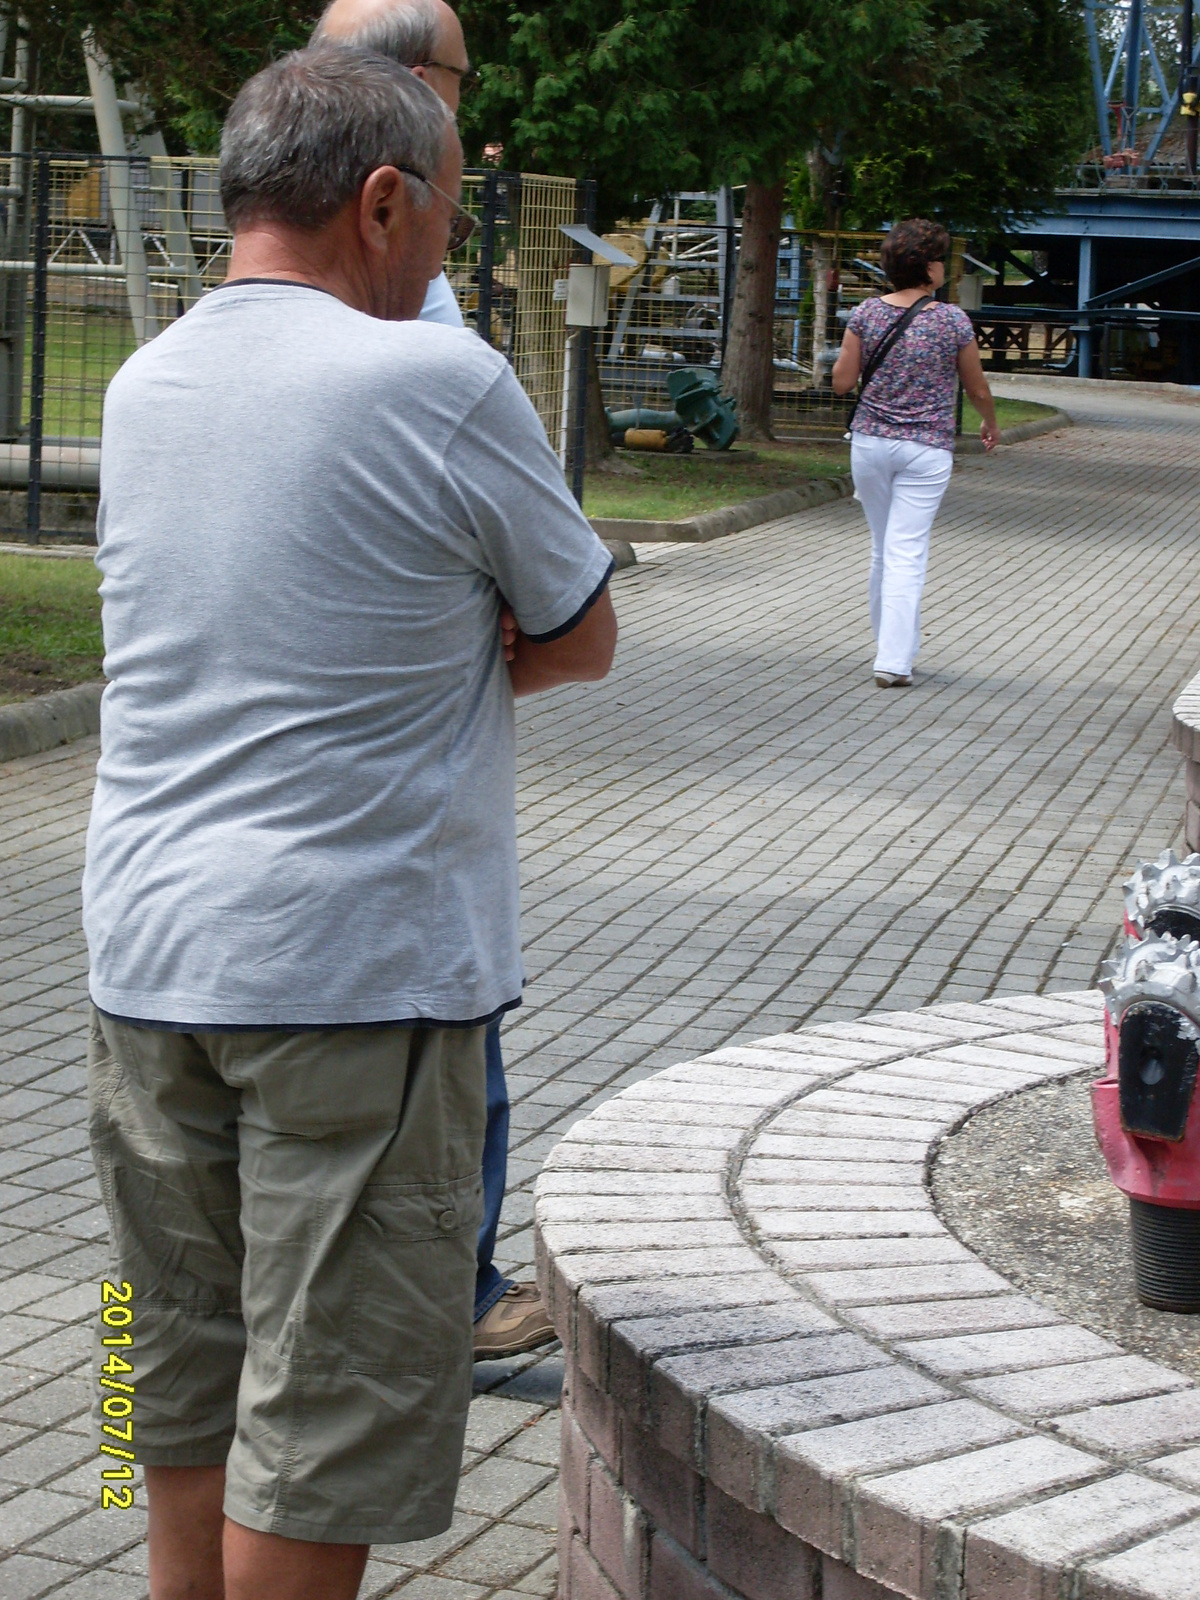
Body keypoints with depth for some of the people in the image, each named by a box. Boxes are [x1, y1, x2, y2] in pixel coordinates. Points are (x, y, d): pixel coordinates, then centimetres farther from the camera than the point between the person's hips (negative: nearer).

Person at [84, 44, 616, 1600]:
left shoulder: (141, 387, 8)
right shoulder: (441, 381, -13)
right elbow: (585, 639, -1)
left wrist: (445, 643, 5)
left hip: (146, 955, 7)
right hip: (358, 971, -7)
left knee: (187, 1365, 17)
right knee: (328, 1412, 2)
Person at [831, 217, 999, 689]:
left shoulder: (866, 314, -3)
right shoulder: (953, 321, -7)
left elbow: (841, 382, 2)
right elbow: (977, 388, 4)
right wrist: (991, 424, 24)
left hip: (870, 442, 3)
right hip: (927, 450, -3)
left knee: (883, 548, 17)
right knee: (907, 554, -3)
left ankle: (890, 645, 28)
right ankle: (894, 660, -8)